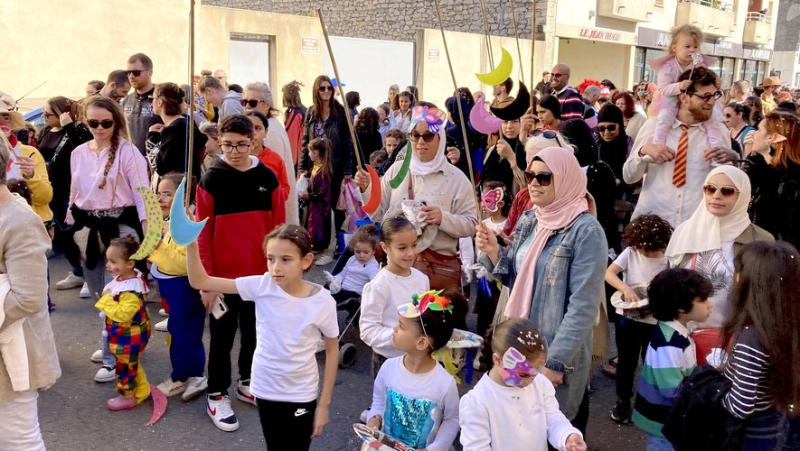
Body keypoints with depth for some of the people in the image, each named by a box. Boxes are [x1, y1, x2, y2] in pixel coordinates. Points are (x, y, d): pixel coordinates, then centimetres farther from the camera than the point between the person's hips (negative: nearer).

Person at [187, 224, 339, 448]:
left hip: (301, 395, -2)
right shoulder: (261, 286, -15)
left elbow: (332, 351, -5)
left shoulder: (323, 301, -18)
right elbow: (199, 282, -14)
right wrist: (191, 243, -29)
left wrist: (324, 404, -4)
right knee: (275, 446, 18)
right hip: (265, 389, 2)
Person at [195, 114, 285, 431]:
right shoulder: (211, 181, -9)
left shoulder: (267, 178, -2)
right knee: (222, 337, 9)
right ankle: (217, 395, 25)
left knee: (255, 331, 18)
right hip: (224, 276, -3)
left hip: (260, 275, 3)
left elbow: (278, 229, 3)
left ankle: (247, 382, 38)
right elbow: (203, 235, -8)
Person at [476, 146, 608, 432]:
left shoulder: (586, 231, -16)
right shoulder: (528, 220, 4)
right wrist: (493, 253, -8)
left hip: (558, 350, -6)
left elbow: (583, 306, -19)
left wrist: (556, 361, -19)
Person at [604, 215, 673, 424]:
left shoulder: (667, 261, -7)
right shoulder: (630, 253, -7)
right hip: (628, 317, 0)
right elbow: (608, 273, -14)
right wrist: (626, 289, -28)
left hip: (655, 321, 0)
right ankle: (623, 402, 29)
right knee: (626, 362, 13)